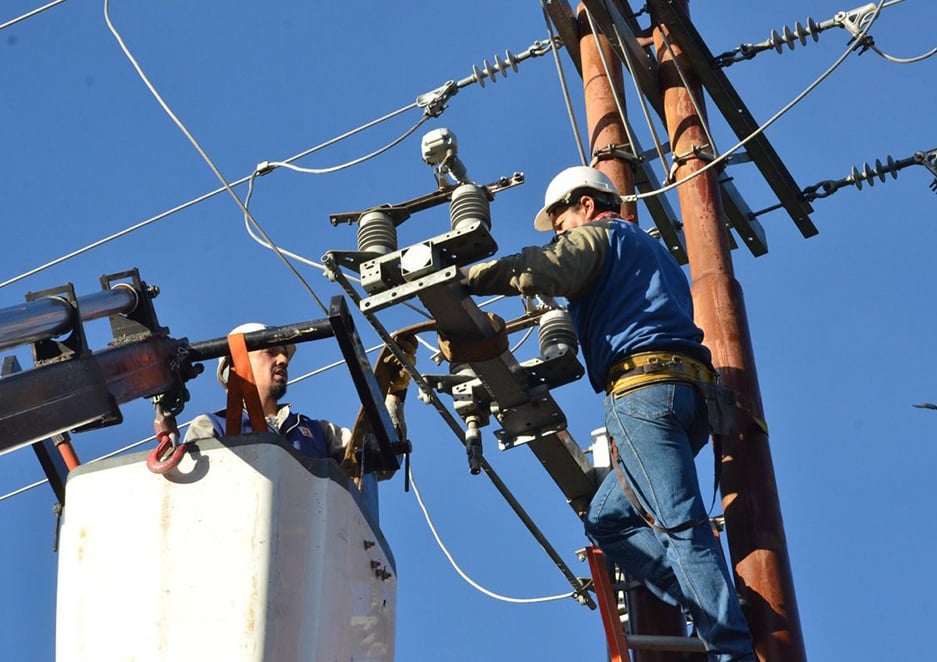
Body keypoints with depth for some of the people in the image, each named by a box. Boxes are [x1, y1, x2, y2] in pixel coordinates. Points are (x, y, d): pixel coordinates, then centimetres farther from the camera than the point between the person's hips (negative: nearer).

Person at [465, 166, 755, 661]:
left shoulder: (597, 233, 9)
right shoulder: (652, 252, 36)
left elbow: (538, 271, -9)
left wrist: (461, 277, -3)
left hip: (644, 385, -9)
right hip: (690, 393, 9)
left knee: (681, 523, -15)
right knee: (607, 519, 10)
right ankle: (712, 610, -2)